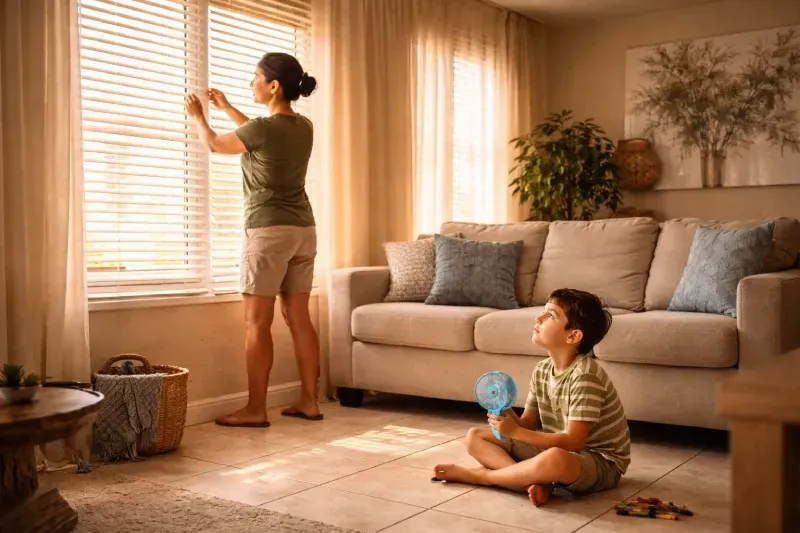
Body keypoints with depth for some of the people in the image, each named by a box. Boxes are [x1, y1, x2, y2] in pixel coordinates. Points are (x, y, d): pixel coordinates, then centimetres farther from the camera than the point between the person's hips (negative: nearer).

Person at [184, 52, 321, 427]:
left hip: (269, 230, -8)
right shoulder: (304, 127, 8)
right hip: (303, 230, 8)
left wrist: (198, 116, 24)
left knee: (257, 323, -1)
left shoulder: (263, 127, -14)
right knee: (298, 318, 11)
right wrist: (227, 108, 36)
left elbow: (215, 145, 4)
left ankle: (255, 409, 4)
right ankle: (309, 402, 15)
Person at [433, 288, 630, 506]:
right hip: (555, 451, 8)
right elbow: (528, 423, 4)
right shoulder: (541, 370, 0)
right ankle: (537, 481, -22)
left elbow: (573, 441, -27)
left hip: (601, 462, -8)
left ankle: (478, 475, -19)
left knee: (555, 459, -44)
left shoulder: (585, 374, -24)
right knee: (475, 437, 1)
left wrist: (515, 431, -30)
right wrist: (507, 415, -19)